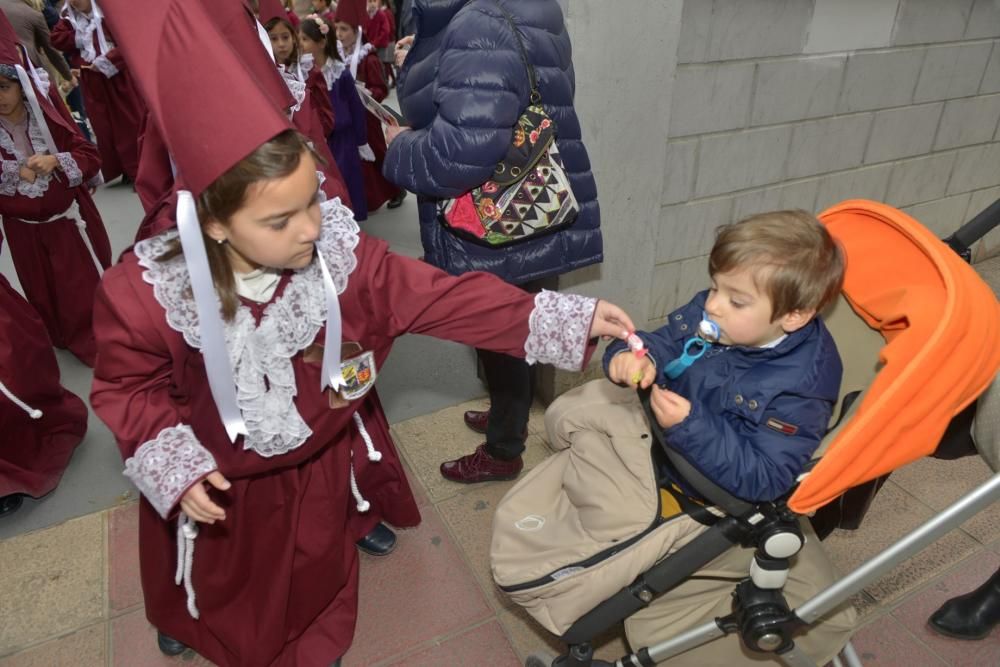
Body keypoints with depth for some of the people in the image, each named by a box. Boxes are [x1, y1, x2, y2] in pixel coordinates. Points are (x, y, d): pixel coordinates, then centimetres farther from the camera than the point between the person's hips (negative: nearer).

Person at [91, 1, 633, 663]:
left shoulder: (341, 255, -27)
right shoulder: (147, 293, -30)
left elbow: (441, 296, -25)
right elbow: (128, 387, -13)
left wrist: (560, 318, -28)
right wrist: (173, 468, -25)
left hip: (322, 466, 1)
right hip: (219, 485, 0)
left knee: (320, 575, 29)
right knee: (220, 581, 31)